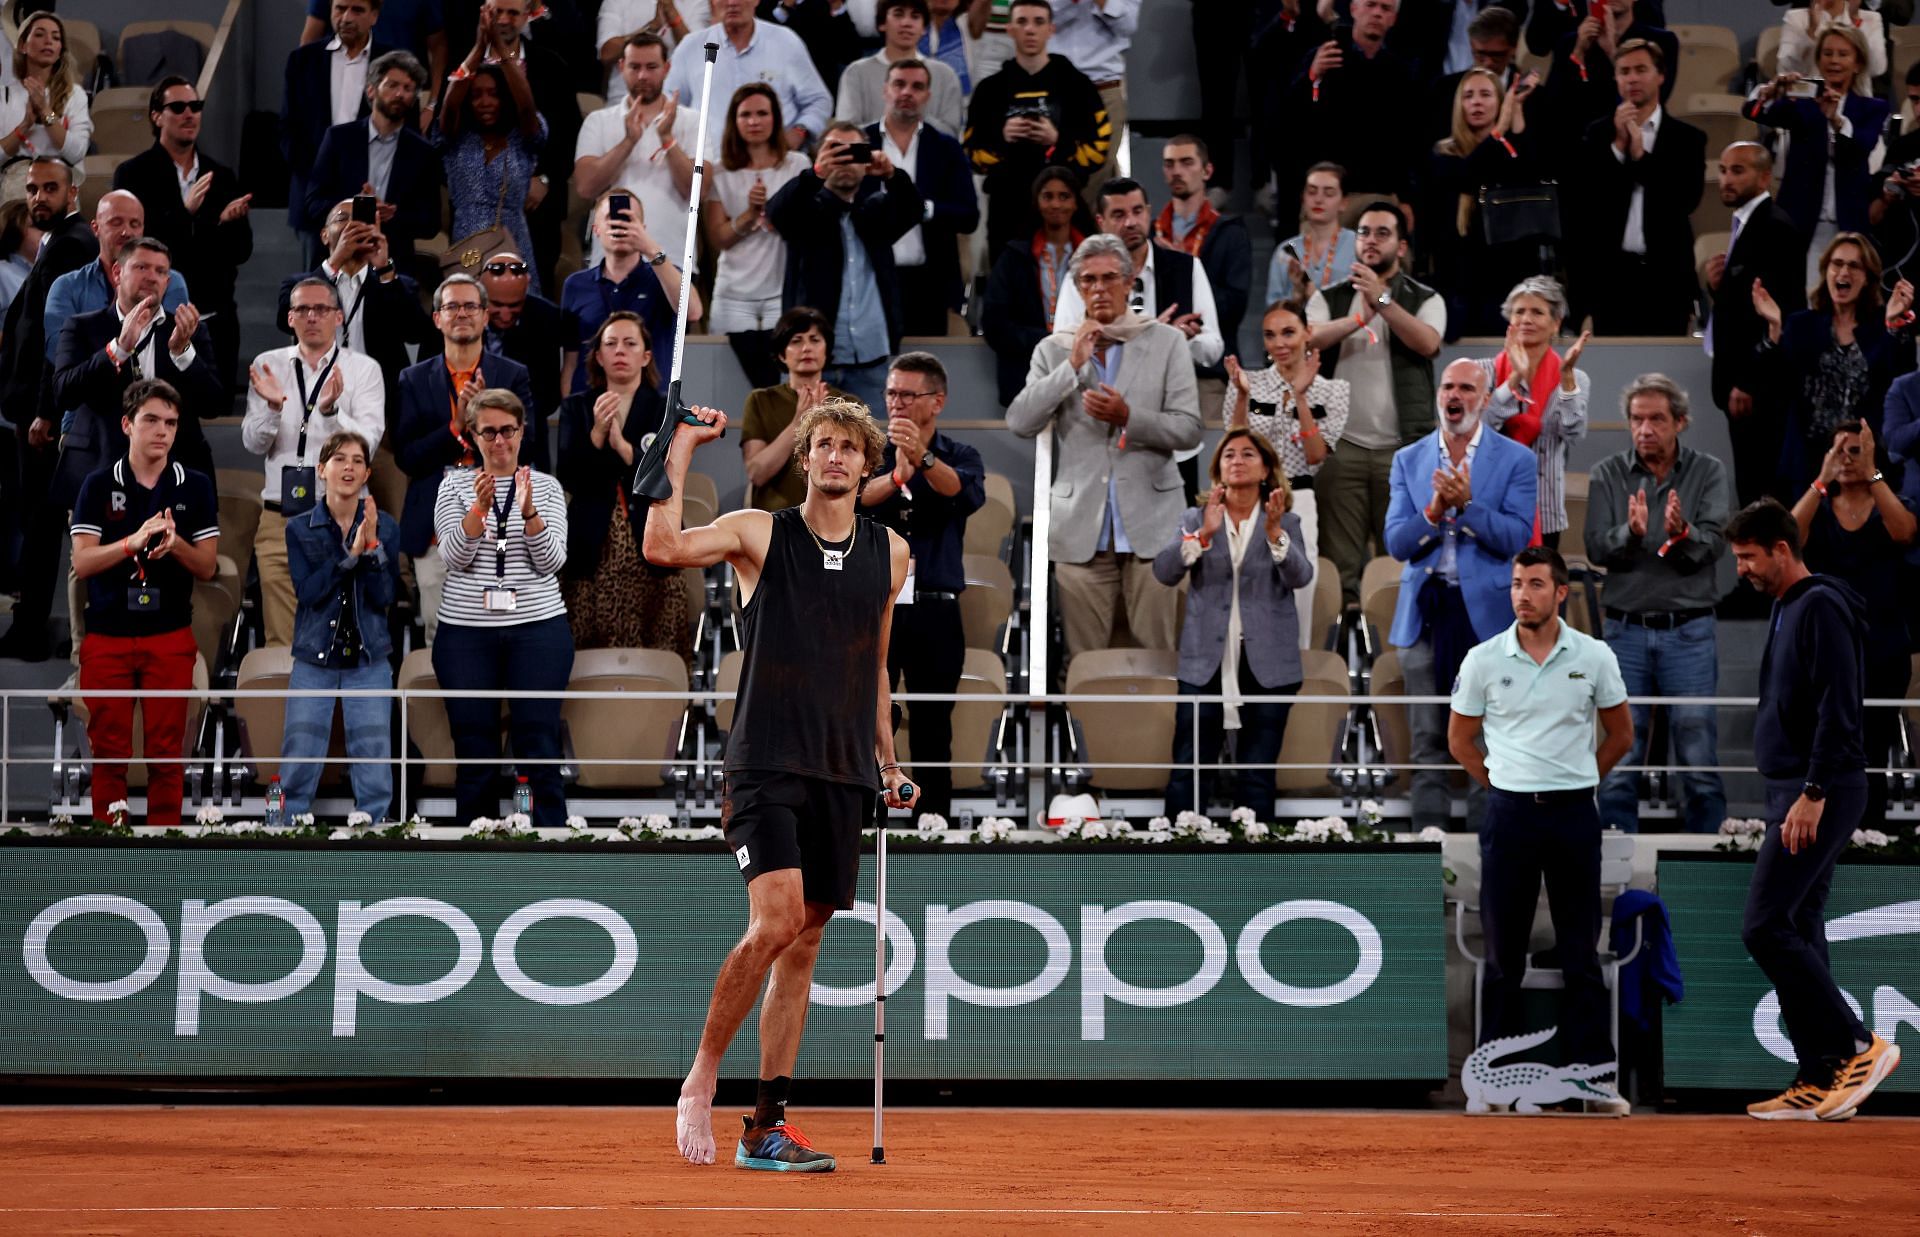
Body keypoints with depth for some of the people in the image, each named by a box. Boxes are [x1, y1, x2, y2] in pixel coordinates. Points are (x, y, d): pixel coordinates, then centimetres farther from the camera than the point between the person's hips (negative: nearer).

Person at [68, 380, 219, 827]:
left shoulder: (195, 486, 3)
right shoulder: (99, 484, 0)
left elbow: (206, 567, 3)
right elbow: (82, 562, -7)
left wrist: (175, 543, -19)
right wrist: (134, 541, -23)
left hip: (171, 638, 1)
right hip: (107, 638, -1)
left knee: (167, 753, 2)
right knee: (108, 754, 2)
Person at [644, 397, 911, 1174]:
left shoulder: (890, 553, 12)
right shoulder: (760, 534, -1)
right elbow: (664, 547, -18)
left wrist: (887, 759, 20)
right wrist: (682, 448, -12)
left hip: (843, 775, 5)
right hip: (766, 763, -5)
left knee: (804, 941, 5)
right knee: (776, 920, -21)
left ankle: (766, 1127, 9)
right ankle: (701, 1077, -3)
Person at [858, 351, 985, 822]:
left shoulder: (959, 457, 5)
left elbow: (968, 493, -19)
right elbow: (852, 498, -13)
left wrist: (922, 457, -40)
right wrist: (896, 473, -34)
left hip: (934, 611, 0)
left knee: (933, 734, 4)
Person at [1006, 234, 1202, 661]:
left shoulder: (1167, 342, 4)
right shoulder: (1054, 349, 8)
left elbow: (1189, 431, -1)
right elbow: (1020, 423, -4)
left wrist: (1128, 417, -17)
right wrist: (1073, 364, -9)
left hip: (1150, 524, -1)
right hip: (1081, 528, 1)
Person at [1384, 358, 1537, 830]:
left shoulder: (1516, 460, 2)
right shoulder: (1408, 460, 10)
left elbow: (1517, 538, -8)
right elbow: (1396, 543, 3)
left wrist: (1467, 505, -20)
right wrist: (1433, 512, -16)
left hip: (1486, 612, -2)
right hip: (1424, 613, 3)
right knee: (1428, 742, 4)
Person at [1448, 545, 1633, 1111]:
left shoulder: (1594, 657, 1)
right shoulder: (1483, 659, 1)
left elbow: (1620, 733, 13)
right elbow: (1460, 739, 11)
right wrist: (1503, 785, 10)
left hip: (1575, 814, 0)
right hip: (1509, 811, 0)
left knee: (1580, 950, 2)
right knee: (1503, 949, 4)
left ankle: (1591, 1070, 6)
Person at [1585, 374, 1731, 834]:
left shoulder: (1709, 472, 3)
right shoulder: (1608, 475, 5)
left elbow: (1716, 544, -8)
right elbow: (1596, 549, -5)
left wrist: (1682, 534, -29)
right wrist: (1630, 533, -25)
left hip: (1690, 630, -1)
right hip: (1626, 628, 1)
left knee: (1698, 756, 1)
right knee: (1619, 758, 3)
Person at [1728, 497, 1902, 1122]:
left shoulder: (1821, 606, -13)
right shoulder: (1787, 609, 18)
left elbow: (1838, 708, -20)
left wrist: (1812, 794, -24)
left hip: (1819, 795, -10)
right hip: (1798, 793, 10)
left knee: (1764, 927, -14)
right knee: (1797, 931, 9)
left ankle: (1857, 1046, -11)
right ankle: (1821, 1082, 11)